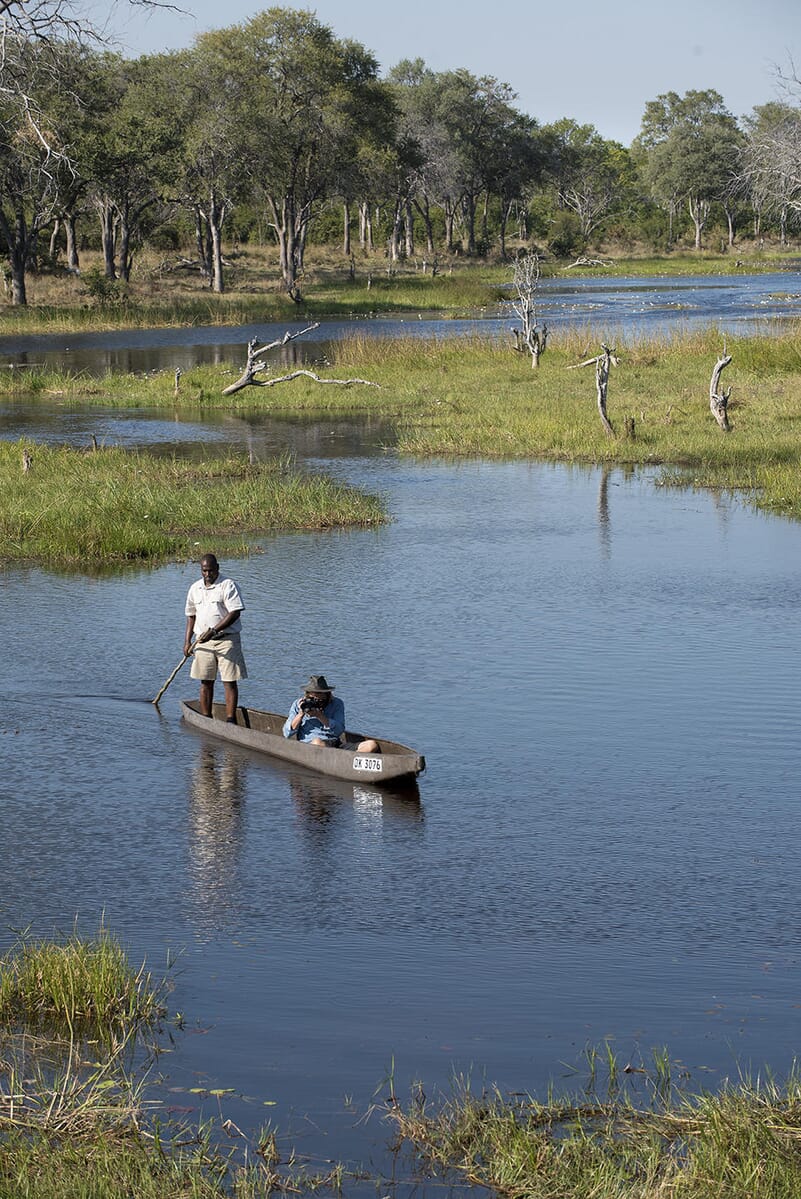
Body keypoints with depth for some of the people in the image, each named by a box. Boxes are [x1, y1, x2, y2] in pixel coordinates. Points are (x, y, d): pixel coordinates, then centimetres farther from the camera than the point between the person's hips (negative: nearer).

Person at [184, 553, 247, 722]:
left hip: (226, 640, -5)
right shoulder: (195, 588, 11)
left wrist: (213, 630, -20)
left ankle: (230, 720, -6)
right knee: (205, 681, 6)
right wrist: (187, 641, 12)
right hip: (203, 641, 5)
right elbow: (191, 615, 19)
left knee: (229, 681, -6)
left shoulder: (228, 585, -7)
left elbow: (234, 613, -14)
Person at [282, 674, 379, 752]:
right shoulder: (298, 704, 13)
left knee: (372, 745, -21)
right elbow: (287, 733, 9)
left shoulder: (336, 704, 12)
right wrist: (300, 714, -3)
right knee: (317, 742, -40)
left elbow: (339, 731, -1)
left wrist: (319, 715, -12)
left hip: (337, 744, 2)